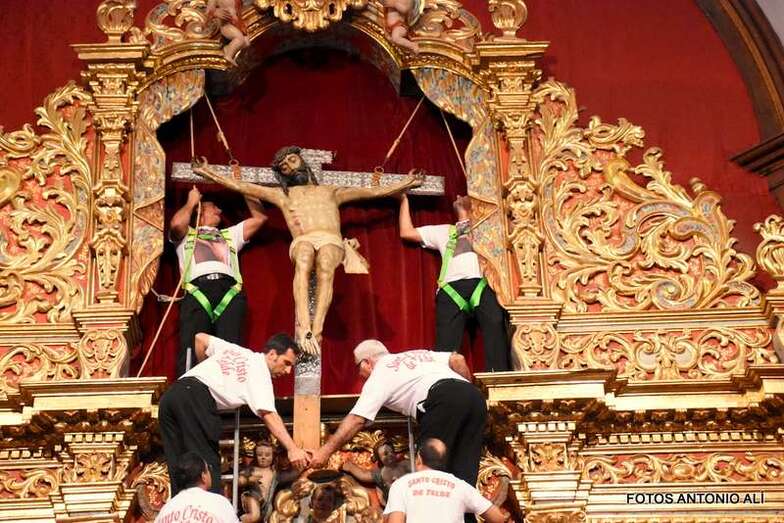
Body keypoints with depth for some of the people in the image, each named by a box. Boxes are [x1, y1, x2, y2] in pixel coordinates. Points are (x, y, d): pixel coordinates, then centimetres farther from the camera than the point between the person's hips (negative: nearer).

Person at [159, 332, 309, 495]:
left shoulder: (234, 349, 25)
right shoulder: (260, 373, 4)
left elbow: (200, 338, 34)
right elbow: (268, 415, -10)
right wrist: (292, 448, -18)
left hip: (169, 396, 8)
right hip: (196, 398, -8)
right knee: (207, 463, -7)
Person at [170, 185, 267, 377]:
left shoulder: (230, 235, 41)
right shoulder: (186, 235, 32)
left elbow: (259, 217, 36)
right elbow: (176, 224, 8)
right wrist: (191, 202, 25)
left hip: (229, 291, 2)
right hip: (197, 291, -2)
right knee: (191, 351, -21)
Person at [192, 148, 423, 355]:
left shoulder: (330, 192, 36)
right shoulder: (282, 195, 34)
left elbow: (374, 191, 35)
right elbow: (239, 186, 29)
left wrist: (406, 183, 33)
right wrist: (209, 173, 24)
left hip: (332, 241, 1)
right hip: (303, 241, -1)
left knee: (325, 267, -37)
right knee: (303, 262, -39)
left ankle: (316, 330, -51)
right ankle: (304, 329, -53)